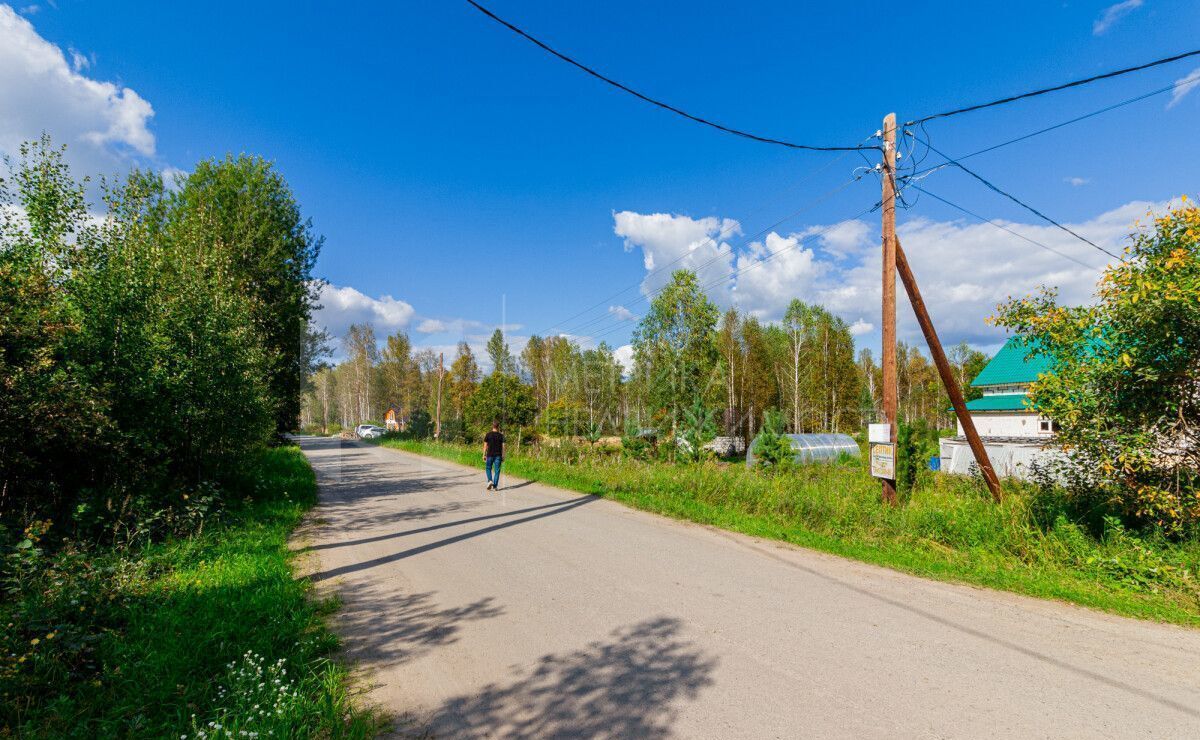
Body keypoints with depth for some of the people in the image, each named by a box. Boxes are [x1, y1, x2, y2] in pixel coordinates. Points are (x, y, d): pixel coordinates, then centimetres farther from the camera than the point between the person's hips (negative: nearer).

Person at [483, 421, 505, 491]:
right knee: (497, 471, 4)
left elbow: (485, 445, -1)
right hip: (498, 455, 0)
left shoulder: (488, 435, -1)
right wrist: (503, 456, 6)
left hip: (490, 455, 0)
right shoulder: (501, 435, 0)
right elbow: (503, 446, 0)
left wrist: (484, 455, 5)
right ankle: (495, 486, 3)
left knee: (488, 468, 16)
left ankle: (490, 480, -5)